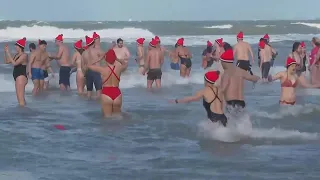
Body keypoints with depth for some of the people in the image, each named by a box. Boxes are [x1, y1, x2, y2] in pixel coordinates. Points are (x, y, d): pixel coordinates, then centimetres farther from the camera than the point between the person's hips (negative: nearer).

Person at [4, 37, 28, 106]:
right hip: (18, 77, 10)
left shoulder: (24, 55, -12)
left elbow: (14, 63, -22)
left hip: (21, 77, -10)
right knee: (20, 98, 14)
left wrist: (8, 53, -19)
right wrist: (5, 52, 9)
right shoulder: (17, 55, 15)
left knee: (20, 98, -12)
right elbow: (7, 61, 21)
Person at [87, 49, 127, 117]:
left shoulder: (102, 69, -8)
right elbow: (125, 64, 25)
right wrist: (117, 59, 21)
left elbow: (89, 65, 7)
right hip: (117, 94, 3)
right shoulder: (119, 68, -1)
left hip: (106, 94, -3)